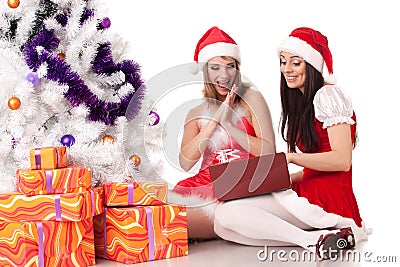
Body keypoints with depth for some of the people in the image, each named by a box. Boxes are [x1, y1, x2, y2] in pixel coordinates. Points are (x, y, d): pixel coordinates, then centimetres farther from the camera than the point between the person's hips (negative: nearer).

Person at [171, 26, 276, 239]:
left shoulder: (251, 99, 4)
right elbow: (186, 163, -1)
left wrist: (227, 123, -8)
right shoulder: (197, 112, 13)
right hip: (205, 184, 5)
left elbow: (269, 152, -5)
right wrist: (214, 120, -6)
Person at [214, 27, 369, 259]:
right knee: (222, 225, -7)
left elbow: (342, 161, -14)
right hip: (310, 192, 10)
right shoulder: (303, 103, 23)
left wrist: (290, 157, -17)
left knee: (227, 212, -21)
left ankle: (311, 239, -21)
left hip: (328, 200, -10)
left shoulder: (328, 96, -5)